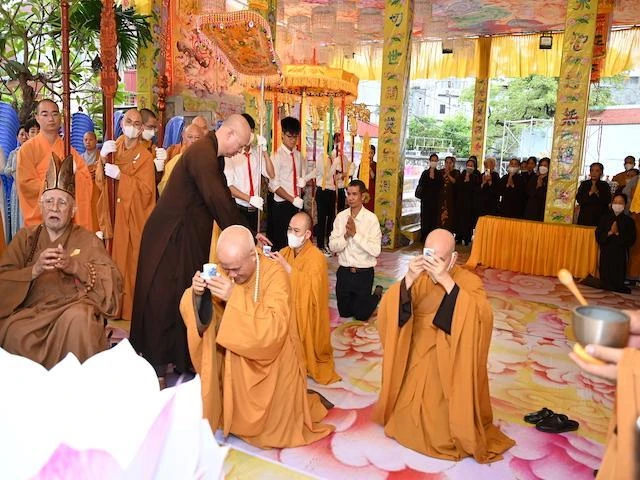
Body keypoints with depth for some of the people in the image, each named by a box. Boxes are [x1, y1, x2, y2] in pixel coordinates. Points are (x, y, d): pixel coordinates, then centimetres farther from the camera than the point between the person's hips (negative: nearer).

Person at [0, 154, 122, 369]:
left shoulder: (87, 240, 9)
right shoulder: (26, 237, 13)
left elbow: (114, 281, -4)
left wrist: (76, 267, -18)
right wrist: (34, 270, -18)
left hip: (74, 309, -1)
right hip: (30, 312, 1)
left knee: (78, 318, -34)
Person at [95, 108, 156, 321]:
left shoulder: (145, 156, -5)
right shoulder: (113, 148, 9)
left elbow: (146, 190, -13)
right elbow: (100, 182, 2)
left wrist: (120, 176, -21)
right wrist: (102, 158, -14)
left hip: (133, 218, -4)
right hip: (114, 215, 4)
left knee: (131, 263, 0)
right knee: (114, 261, 8)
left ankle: (131, 308, 10)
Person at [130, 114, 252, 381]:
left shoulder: (213, 155, 10)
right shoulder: (202, 153, -21)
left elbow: (223, 196, 12)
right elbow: (218, 201, -26)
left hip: (189, 236, 10)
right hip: (170, 237, -10)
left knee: (187, 295, 15)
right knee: (163, 298, 1)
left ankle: (183, 358, 27)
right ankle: (157, 365, 13)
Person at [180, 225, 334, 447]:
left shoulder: (275, 275, -23)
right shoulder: (224, 270, -8)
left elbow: (273, 328, -33)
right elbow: (196, 313, -4)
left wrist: (235, 297, -39)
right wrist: (196, 293, -27)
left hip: (271, 363, -4)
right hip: (235, 361, 4)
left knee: (273, 429, 8)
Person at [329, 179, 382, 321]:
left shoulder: (371, 218, -13)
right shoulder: (341, 217, -2)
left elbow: (376, 250, -20)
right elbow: (333, 246, -6)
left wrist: (355, 234, -25)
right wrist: (346, 235, -22)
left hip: (364, 273, -3)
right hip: (344, 271, 4)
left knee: (361, 315, 9)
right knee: (344, 313, 16)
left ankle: (377, 294, 35)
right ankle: (356, 298, 45)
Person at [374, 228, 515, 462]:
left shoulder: (469, 281, -13)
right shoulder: (419, 277, -4)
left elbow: (482, 317, -32)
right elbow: (388, 309, -15)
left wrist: (447, 281, -37)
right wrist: (408, 279, -31)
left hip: (450, 362, -3)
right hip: (416, 357, 3)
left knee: (440, 422, 3)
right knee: (409, 417, 10)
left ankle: (458, 437, 33)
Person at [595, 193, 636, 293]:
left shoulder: (629, 221, 1)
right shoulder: (604, 218, 3)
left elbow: (631, 240, -6)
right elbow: (598, 237, -4)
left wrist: (618, 234, -16)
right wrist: (610, 232, -18)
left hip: (620, 255, 0)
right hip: (606, 253, 0)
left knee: (618, 280, 1)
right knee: (605, 281, 2)